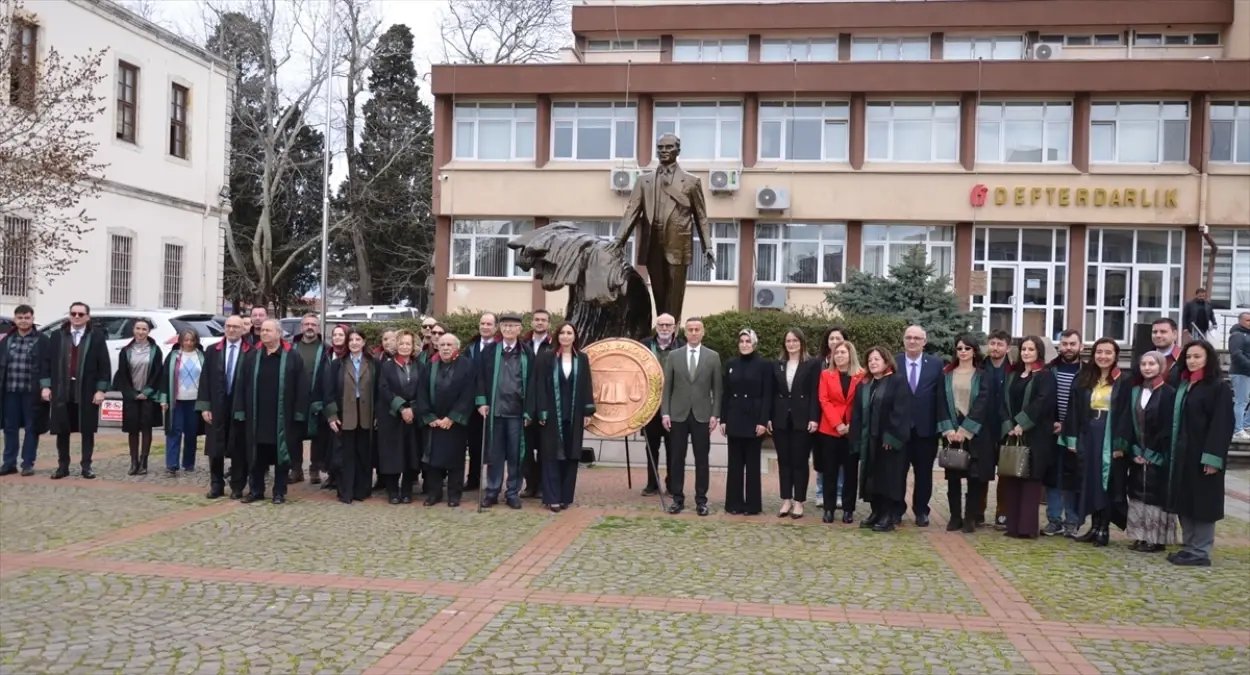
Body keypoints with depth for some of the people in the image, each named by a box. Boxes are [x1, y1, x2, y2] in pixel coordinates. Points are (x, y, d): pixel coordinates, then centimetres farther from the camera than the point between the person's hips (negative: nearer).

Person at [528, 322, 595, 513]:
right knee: (551, 455, -1)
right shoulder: (545, 357, -1)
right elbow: (540, 386, -3)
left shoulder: (582, 359, 6)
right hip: (552, 414, -2)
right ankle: (552, 497, 2)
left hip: (574, 415, 3)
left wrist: (588, 411, 0)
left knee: (571, 456, 6)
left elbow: (586, 386, 6)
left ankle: (566, 496, 13)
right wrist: (540, 412, -9)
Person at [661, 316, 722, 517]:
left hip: (702, 415, -1)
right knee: (677, 459, 4)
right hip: (678, 415, 1)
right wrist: (665, 413, -3)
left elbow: (717, 389, 3)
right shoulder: (673, 356, 5)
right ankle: (677, 498, 13)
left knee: (702, 460, 3)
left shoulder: (713, 357, 3)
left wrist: (715, 414, -4)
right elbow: (666, 387, 4)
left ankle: (701, 500, 11)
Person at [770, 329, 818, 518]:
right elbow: (773, 393, 9)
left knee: (800, 461, 1)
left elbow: (815, 393, -5)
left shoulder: (812, 364, 0)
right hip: (781, 419, 4)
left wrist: (814, 418, -13)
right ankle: (786, 500, 13)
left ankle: (798, 502, 7)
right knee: (783, 461, 6)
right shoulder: (777, 365, 11)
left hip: (802, 419, -3)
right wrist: (769, 418, 2)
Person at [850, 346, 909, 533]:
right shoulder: (863, 385, 14)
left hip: (890, 440, -6)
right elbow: (857, 413, 11)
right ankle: (876, 512, 18)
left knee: (888, 477, -3)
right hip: (869, 440, 6)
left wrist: (891, 437, -20)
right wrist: (857, 439, 3)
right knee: (872, 477, 9)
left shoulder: (898, 382, -5)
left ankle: (888, 516, 2)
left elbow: (901, 412, -13)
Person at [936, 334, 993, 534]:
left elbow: (981, 405, -7)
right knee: (953, 476, 3)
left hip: (975, 431, -2)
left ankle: (970, 518, 7)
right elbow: (942, 403, 2)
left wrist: (965, 430, -16)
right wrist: (948, 429, -10)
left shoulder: (982, 376, 2)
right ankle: (955, 516, 11)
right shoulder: (946, 375, 8)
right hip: (951, 430, 2)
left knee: (975, 476, -1)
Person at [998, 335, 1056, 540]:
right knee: (1011, 479, 4)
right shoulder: (1012, 375, 16)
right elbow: (1004, 402, 8)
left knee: (1030, 479, -4)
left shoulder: (1046, 376, -1)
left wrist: (1021, 424, -17)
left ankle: (1027, 526, -2)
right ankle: (1012, 525, 10)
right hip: (1011, 433, 5)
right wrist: (1009, 426, -7)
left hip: (1035, 436, -5)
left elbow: (1042, 403, -14)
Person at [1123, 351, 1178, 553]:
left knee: (1157, 495, -2)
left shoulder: (1169, 393, -8)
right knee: (1138, 493, 8)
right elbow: (1128, 423, 6)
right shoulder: (1134, 392, 10)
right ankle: (1141, 537, 15)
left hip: (1159, 456, -6)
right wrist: (1135, 451, -4)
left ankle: (1157, 539, 5)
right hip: (1138, 454, 6)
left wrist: (1152, 454, -13)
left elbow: (1168, 428, -12)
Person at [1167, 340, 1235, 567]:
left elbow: (1222, 424, -14)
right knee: (1185, 502, 10)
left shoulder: (1219, 387, -8)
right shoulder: (1184, 385, 14)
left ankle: (1200, 552, 4)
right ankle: (1189, 547, 18)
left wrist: (1213, 457, -21)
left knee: (1202, 502, -2)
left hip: (1203, 455, -7)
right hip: (1182, 453, 7)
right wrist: (1173, 451, 11)